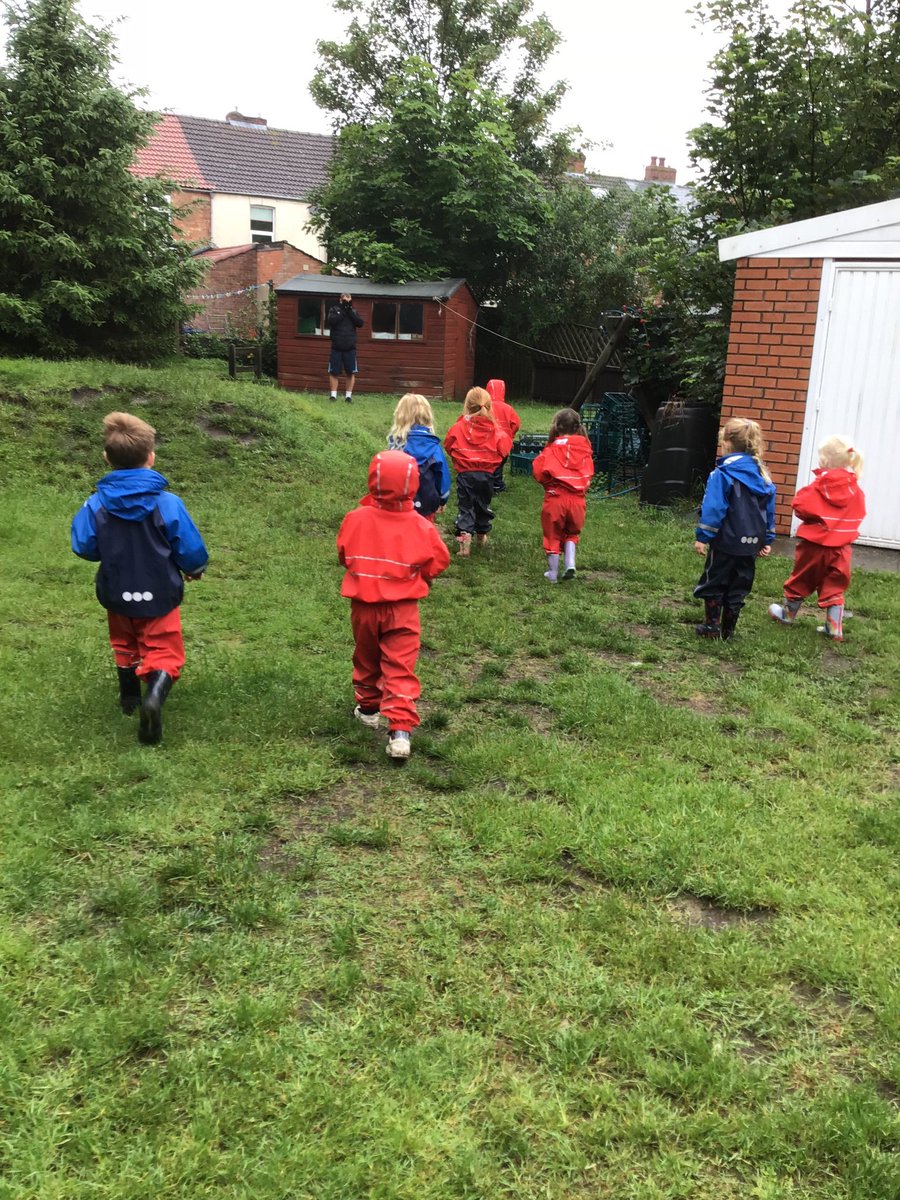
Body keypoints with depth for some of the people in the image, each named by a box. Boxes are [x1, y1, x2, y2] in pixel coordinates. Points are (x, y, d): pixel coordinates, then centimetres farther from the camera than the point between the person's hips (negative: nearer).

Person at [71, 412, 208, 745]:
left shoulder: (97, 504, -15)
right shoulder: (167, 503, -20)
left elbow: (83, 547, -5)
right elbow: (191, 550, -12)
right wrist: (194, 569, 11)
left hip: (117, 594, 3)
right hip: (159, 595, -3)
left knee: (125, 643, 27)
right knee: (163, 651, 7)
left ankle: (129, 696, 45)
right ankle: (155, 696, -22)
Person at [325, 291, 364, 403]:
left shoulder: (353, 311, 8)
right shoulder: (334, 309, 2)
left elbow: (360, 323, -6)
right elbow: (331, 321, -15)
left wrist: (350, 311, -11)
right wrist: (343, 311, -13)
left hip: (350, 348, 2)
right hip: (336, 347, -2)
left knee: (351, 373, 2)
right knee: (334, 372, 0)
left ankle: (348, 395, 10)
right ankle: (333, 395, 8)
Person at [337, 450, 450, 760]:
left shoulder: (356, 519, -12)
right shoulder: (421, 527, -13)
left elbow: (343, 556, 3)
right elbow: (437, 563, -1)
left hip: (363, 606, 2)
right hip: (402, 609, -1)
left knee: (367, 660, 23)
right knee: (401, 668, 0)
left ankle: (368, 708, 40)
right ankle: (400, 729, -11)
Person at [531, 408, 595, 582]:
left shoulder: (552, 448, -8)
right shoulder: (584, 448, 1)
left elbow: (537, 470, -10)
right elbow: (589, 473, 4)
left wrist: (548, 483, 7)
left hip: (555, 497, -2)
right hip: (577, 498, 2)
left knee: (553, 535, 11)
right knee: (571, 533, 22)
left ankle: (553, 573, 16)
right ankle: (570, 564, 4)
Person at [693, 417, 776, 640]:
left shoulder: (722, 475, -13)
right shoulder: (762, 475, 7)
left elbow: (713, 509, -17)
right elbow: (769, 511, 11)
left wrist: (702, 537, -12)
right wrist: (767, 540, 18)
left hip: (726, 542, -5)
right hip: (751, 545, 6)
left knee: (713, 584, 9)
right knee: (738, 588, 13)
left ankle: (712, 626, 10)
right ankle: (728, 629, 18)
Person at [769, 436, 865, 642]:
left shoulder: (818, 488, -17)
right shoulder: (856, 490, -3)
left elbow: (800, 506, -15)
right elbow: (857, 515, 7)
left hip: (814, 544, -3)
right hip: (840, 548, 3)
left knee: (800, 580, 16)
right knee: (834, 587, 10)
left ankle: (788, 614, 34)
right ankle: (834, 628, 8)